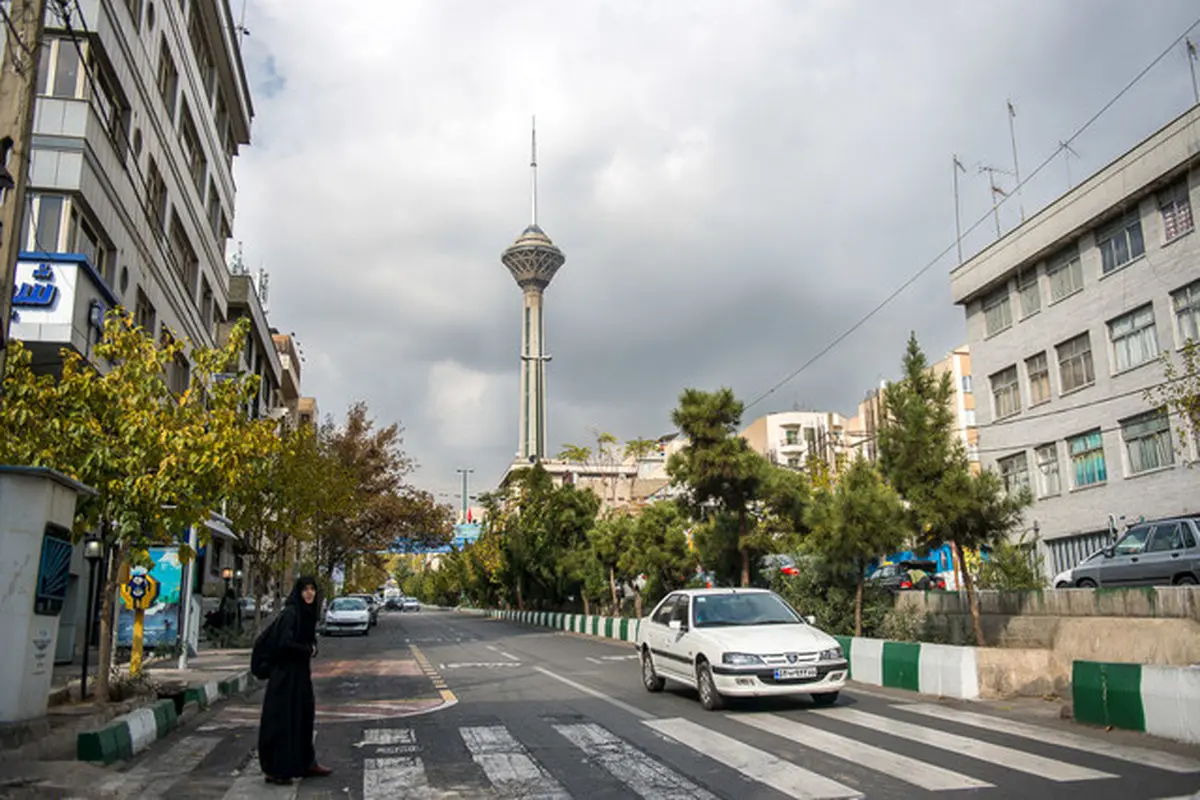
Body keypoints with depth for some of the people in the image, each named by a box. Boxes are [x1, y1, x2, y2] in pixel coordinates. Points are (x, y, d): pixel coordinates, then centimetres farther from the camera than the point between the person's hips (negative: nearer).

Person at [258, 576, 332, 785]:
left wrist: (311, 649, -3)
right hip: (286, 674, -9)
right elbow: (284, 643, -25)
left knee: (305, 715, 16)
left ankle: (306, 763, 29)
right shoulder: (290, 613, -17)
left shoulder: (308, 613, 9)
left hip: (300, 673, 9)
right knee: (283, 719, -1)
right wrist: (308, 650, -12)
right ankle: (275, 770, 9)